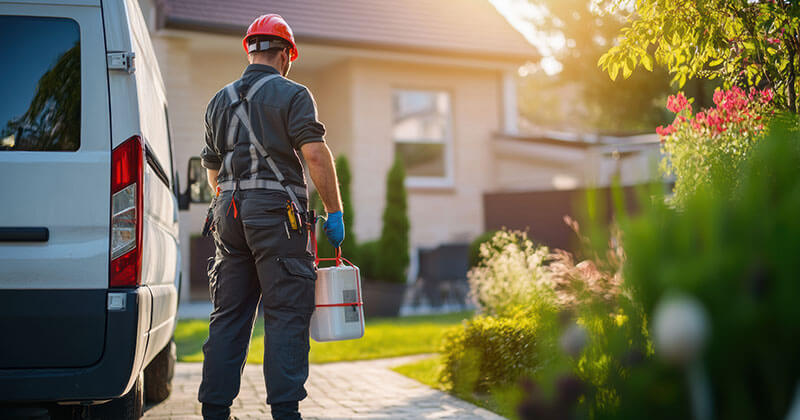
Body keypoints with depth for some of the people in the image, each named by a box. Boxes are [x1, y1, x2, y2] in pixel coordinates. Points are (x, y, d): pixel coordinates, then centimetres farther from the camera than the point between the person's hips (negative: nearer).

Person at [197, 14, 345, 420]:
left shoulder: (220, 101, 18)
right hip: (276, 211, -6)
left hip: (229, 215, 6)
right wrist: (334, 211, -9)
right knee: (286, 314, -4)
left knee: (228, 316, 10)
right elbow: (316, 154, -13)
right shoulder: (292, 94, -1)